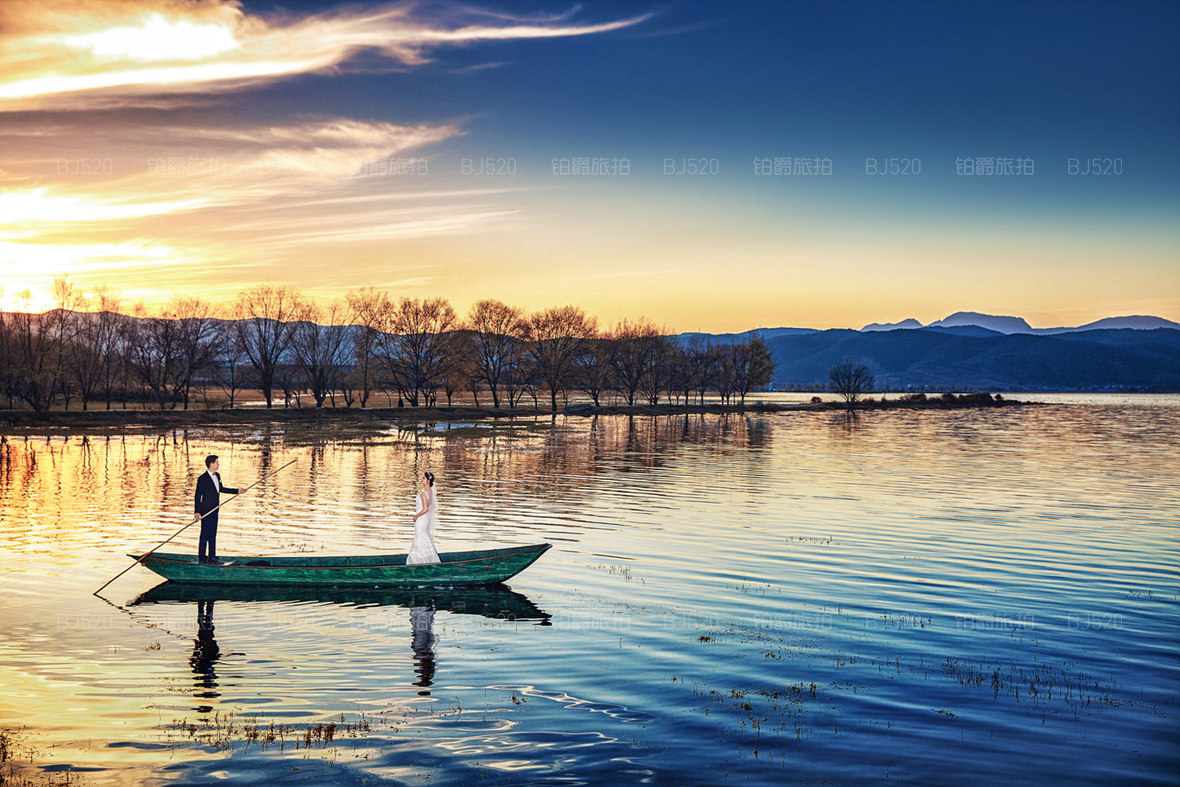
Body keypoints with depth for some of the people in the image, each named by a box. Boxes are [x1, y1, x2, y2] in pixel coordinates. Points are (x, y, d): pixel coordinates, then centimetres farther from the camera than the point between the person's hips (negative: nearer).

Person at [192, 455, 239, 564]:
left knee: (213, 535, 13)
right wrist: (197, 512, -20)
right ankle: (201, 558, 6)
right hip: (206, 511, -8)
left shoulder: (217, 475, 8)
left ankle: (212, 557, 20)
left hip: (214, 510, 8)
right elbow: (197, 496, -14)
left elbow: (221, 489, 23)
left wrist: (237, 491, 23)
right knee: (205, 535, -3)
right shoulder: (202, 478, -15)